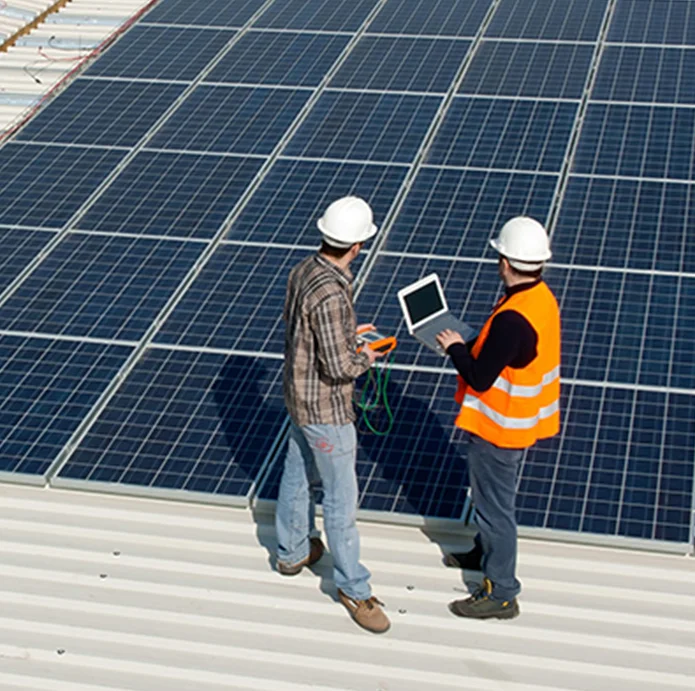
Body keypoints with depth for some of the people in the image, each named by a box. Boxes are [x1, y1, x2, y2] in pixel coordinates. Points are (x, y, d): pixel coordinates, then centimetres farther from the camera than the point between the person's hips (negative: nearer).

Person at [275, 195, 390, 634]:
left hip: (300, 396, 9)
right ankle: (353, 589, 13)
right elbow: (338, 366, -28)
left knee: (298, 477, 25)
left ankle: (293, 552, 45)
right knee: (342, 499, 2)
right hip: (326, 409, -9)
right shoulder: (329, 294, -31)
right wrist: (365, 359, -8)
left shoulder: (303, 272, -3)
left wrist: (346, 334, 13)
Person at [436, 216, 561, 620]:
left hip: (499, 427, -10)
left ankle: (501, 594, 17)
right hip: (522, 420, 10)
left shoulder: (512, 319, -33)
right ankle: (488, 554, 50)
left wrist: (454, 348, -11)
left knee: (495, 504, 5)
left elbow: (480, 378, -26)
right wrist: (469, 345, 4)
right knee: (493, 495, 29)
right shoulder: (542, 299, -3)